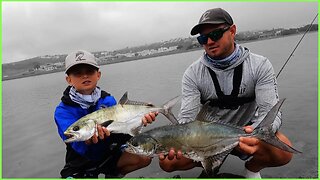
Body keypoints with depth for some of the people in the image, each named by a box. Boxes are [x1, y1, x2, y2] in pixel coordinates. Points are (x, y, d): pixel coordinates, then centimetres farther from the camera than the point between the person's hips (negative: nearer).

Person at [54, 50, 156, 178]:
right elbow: (79, 148, -28)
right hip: (80, 166, -3)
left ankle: (113, 173, 12)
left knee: (144, 157, -13)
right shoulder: (63, 111, -16)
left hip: (107, 155, 3)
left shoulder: (108, 100, -7)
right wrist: (88, 140, -50)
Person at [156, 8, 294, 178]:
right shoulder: (193, 74, -11)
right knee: (167, 161, -20)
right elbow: (187, 119, -16)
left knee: (282, 152, -32)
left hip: (246, 131, 0)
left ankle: (252, 168, 5)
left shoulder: (260, 65, -11)